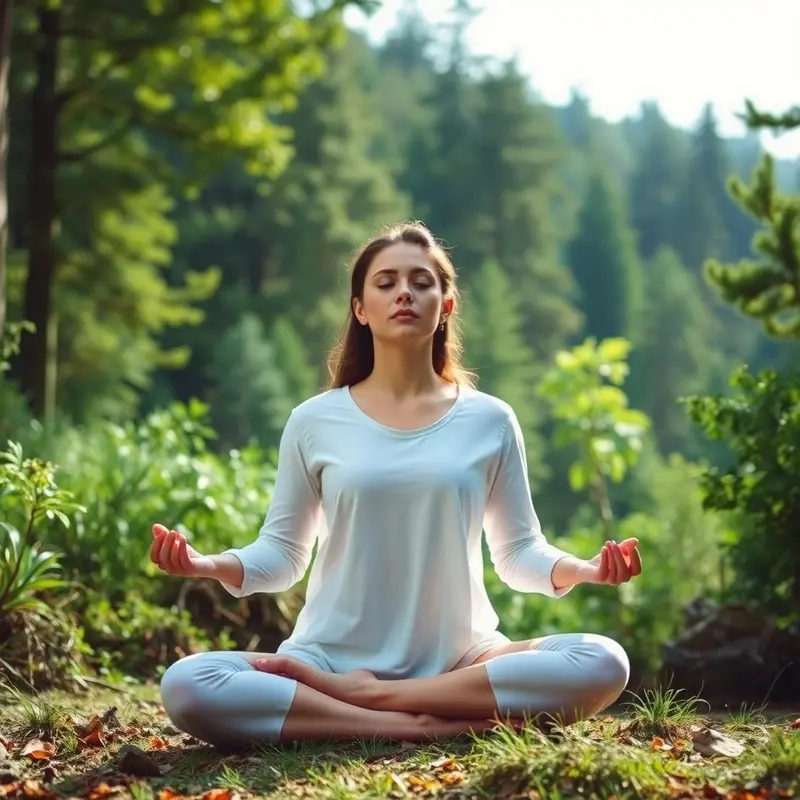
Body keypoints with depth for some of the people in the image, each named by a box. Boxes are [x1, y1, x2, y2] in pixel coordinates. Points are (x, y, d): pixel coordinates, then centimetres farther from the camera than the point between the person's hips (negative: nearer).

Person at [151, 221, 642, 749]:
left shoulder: (490, 421, 4)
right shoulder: (315, 423, 4)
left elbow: (518, 552, 9)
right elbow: (282, 554, 7)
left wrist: (581, 569, -13)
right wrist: (208, 564, -14)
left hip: (460, 663, 1)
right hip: (333, 659, -1)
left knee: (602, 664, -27)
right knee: (187, 688, -28)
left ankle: (367, 695, -20)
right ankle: (425, 727, -25)